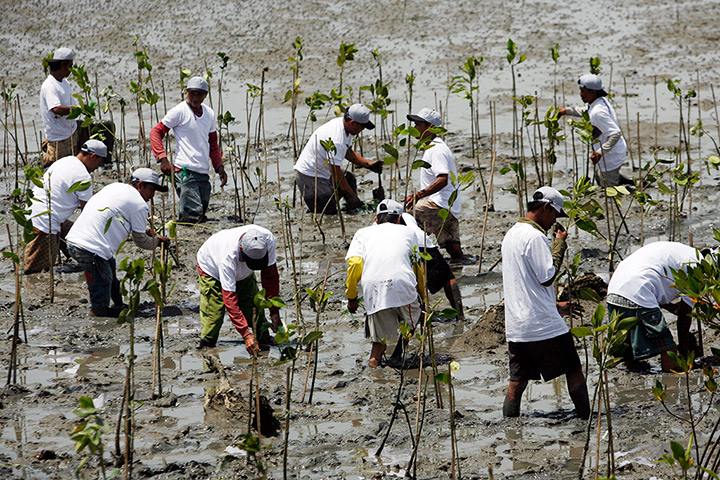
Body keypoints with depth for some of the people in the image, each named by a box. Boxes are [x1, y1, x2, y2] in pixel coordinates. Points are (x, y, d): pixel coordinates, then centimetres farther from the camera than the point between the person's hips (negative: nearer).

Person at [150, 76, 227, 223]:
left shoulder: (210, 114, 16)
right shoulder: (179, 111, -4)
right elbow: (155, 132, -5)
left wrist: (219, 167, 13)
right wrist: (162, 158, -17)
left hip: (203, 173, 7)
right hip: (185, 171, -7)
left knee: (201, 215, 7)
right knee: (194, 214, -18)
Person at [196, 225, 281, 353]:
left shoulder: (268, 239, -34)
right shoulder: (229, 256, -48)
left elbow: (270, 275, -16)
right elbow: (229, 297, -45)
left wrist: (274, 310, -18)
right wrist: (246, 334, -49)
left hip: (242, 273, 4)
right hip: (211, 270, -4)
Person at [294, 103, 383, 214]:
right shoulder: (336, 139, -30)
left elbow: (348, 152, 19)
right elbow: (335, 171, -27)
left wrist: (369, 165, 10)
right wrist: (351, 195, -19)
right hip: (309, 176, -10)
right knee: (329, 213, -14)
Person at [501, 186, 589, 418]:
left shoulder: (510, 235, 16)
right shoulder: (535, 237, -13)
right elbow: (547, 276, -15)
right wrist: (559, 244, -6)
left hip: (515, 326, 8)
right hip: (543, 323, -8)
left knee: (517, 382, 6)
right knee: (574, 372, 4)